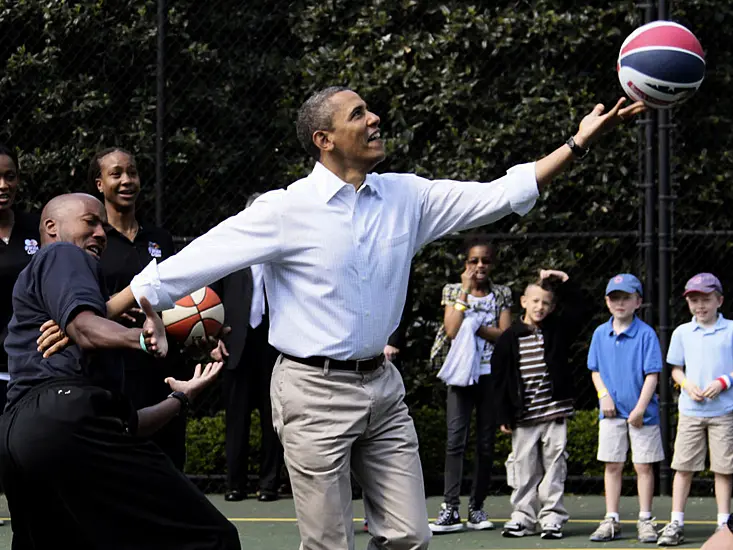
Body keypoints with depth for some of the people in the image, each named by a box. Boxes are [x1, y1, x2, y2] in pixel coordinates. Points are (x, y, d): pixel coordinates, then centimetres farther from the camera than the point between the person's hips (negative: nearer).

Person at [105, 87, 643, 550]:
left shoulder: (406, 197, 6)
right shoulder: (286, 210, -9)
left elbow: (500, 194, 7)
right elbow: (185, 267, -8)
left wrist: (579, 142, 1)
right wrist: (93, 319, -12)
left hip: (382, 385, 6)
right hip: (316, 390, -5)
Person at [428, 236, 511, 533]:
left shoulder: (502, 295, 9)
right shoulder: (453, 291, 7)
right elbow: (451, 331, -8)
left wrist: (474, 326, -10)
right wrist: (465, 291, -7)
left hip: (491, 375, 1)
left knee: (486, 443, 2)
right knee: (455, 439, -13)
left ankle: (477, 508, 9)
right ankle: (450, 509, -18)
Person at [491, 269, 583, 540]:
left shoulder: (557, 330, 6)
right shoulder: (509, 338, 0)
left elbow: (576, 311, -3)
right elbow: (500, 379, 1)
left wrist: (564, 281, -11)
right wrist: (503, 416, -2)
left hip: (555, 414, 0)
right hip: (523, 417, 0)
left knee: (554, 465, 1)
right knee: (523, 466, 4)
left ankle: (552, 517, 6)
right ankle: (523, 516, 12)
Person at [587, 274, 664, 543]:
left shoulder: (646, 334, -8)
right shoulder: (600, 334, 5)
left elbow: (652, 374, -9)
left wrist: (640, 408, -15)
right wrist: (604, 395, -5)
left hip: (641, 412, -3)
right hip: (611, 412, 3)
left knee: (644, 466, 2)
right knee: (612, 466, 7)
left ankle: (645, 521, 10)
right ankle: (611, 521, 13)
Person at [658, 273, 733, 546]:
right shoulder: (682, 332, 9)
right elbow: (676, 369, 14)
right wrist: (688, 385, -6)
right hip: (690, 411, 2)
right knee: (683, 467, 0)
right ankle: (676, 523, 3)